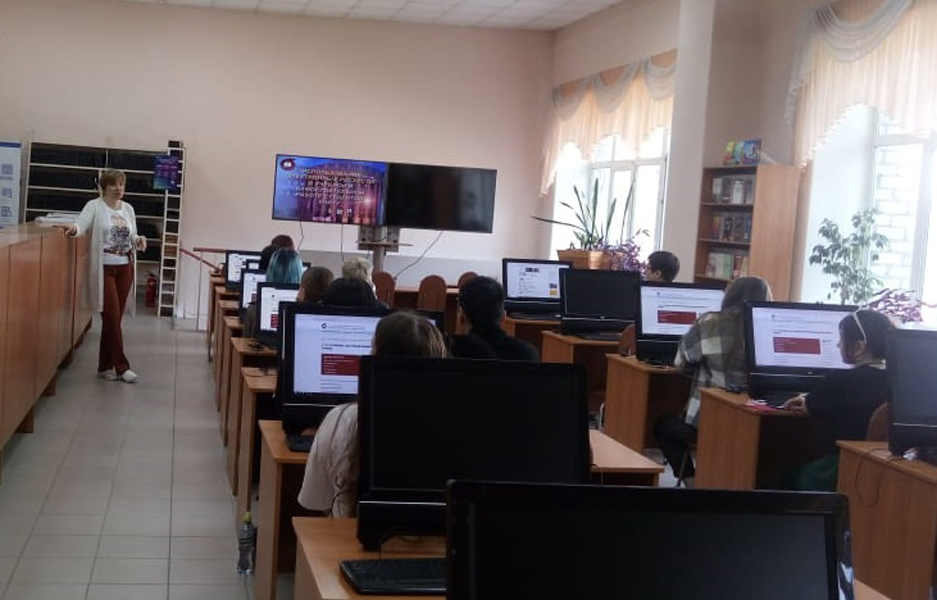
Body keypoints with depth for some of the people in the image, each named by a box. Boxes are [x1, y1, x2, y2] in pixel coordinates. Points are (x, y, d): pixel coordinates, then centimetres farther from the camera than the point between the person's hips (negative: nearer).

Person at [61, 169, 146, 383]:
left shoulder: (128, 209, 13)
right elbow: (81, 225, -18)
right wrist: (73, 228, -41)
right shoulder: (94, 206, -4)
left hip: (125, 268, 6)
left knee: (114, 317, 8)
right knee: (112, 316, -8)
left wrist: (138, 240, -3)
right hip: (104, 268, -5)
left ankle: (105, 366, 16)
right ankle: (121, 366, -2)